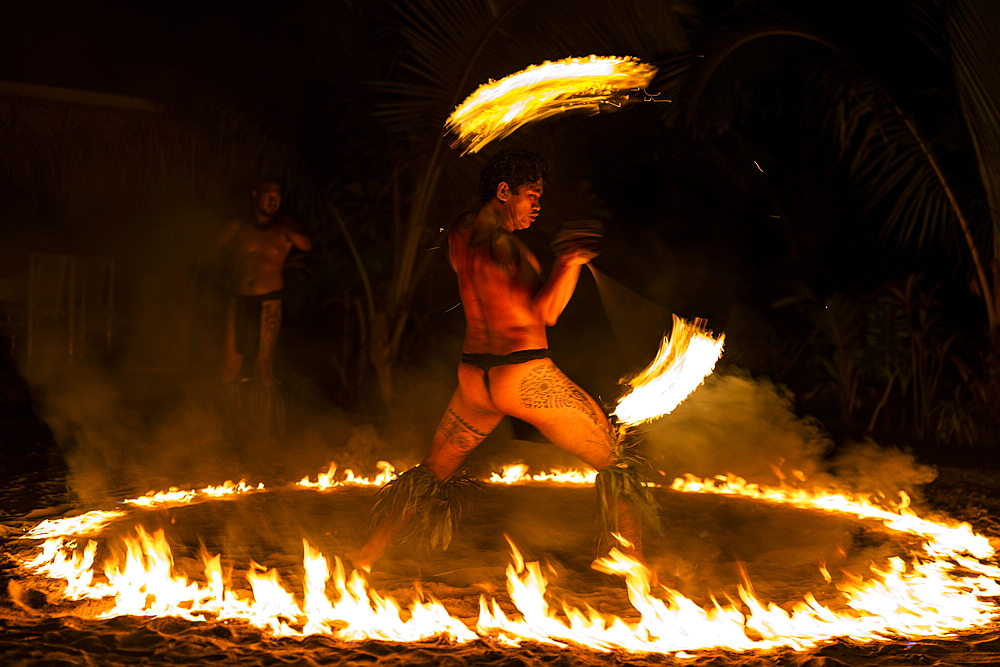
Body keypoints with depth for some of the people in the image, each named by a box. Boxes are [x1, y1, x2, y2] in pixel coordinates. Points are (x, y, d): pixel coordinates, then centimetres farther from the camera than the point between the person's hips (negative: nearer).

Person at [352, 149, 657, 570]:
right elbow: (546, 312, -22)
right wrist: (570, 260, -16)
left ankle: (366, 557, 28)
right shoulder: (498, 243, -17)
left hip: (474, 377, 8)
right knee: (617, 464, 7)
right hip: (526, 376, -8)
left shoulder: (459, 233, 8)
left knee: (433, 473, 24)